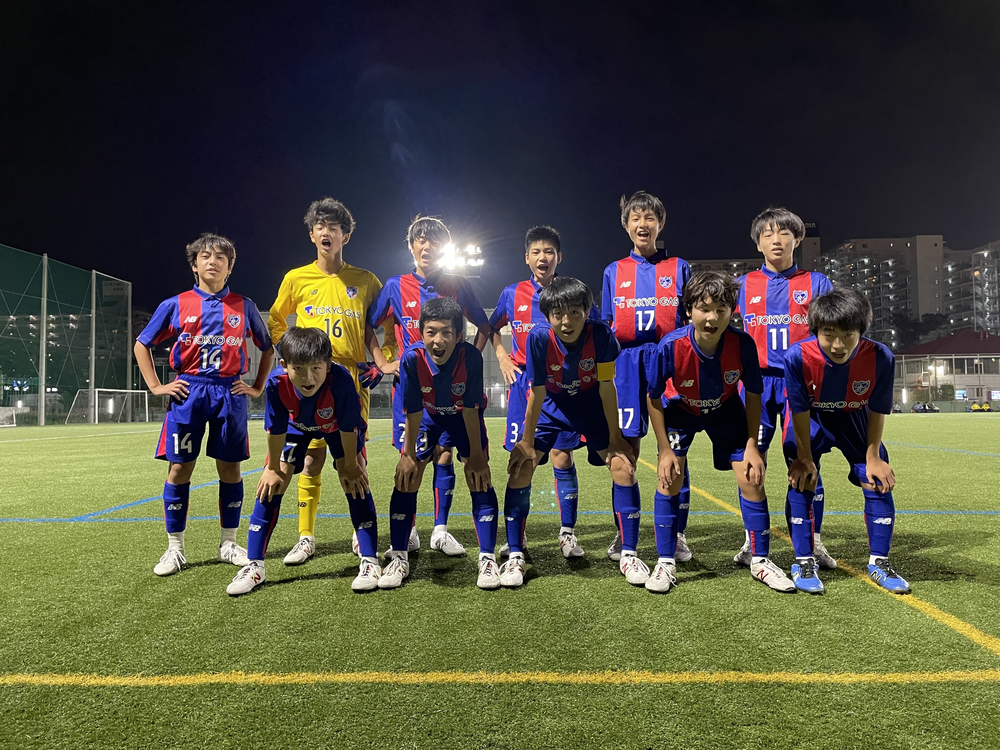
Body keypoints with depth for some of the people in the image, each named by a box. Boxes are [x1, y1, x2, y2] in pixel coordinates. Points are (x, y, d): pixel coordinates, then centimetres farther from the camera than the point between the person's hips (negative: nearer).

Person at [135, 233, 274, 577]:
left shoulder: (244, 306, 8)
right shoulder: (176, 304, 6)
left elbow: (267, 348, 18)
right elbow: (142, 344, 13)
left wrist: (257, 387, 10)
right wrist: (156, 386, 5)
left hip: (230, 394, 1)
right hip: (188, 393, 0)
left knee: (230, 469, 4)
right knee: (179, 469, 0)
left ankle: (229, 544, 17)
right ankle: (174, 548, 13)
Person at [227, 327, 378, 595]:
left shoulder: (341, 379, -44)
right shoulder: (277, 382, -37)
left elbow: (349, 428, -29)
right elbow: (276, 430, -21)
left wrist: (349, 466, -18)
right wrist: (273, 469, -9)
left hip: (338, 427, -2)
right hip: (297, 426, 2)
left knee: (354, 480, -15)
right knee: (271, 484, -6)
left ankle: (370, 563, -6)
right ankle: (254, 566, 6)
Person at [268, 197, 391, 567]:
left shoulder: (365, 281, 6)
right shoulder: (296, 279, 7)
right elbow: (275, 322, 19)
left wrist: (382, 363, 3)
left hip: (353, 381, 0)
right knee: (311, 459, 1)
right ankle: (306, 537, 11)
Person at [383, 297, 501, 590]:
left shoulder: (471, 356, -34)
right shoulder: (412, 358, -32)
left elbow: (470, 409, -24)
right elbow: (413, 412, -21)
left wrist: (476, 455, -18)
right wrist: (408, 455, -13)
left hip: (465, 417, -1)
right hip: (428, 415, 1)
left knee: (479, 478, -10)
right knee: (406, 477, -7)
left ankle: (487, 559, 0)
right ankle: (398, 558, 6)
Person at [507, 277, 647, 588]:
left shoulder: (601, 334, -27)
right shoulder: (539, 338, -28)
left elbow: (606, 388, -18)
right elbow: (537, 393, -20)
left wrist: (614, 437, -13)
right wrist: (527, 442, -14)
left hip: (593, 406, 0)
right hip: (552, 406, 0)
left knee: (623, 465, -12)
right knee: (521, 465, -13)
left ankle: (628, 555, 3)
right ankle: (515, 557, 1)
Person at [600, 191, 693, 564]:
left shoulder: (679, 268, 10)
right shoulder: (614, 272, 14)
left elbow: (692, 321, 10)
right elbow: (606, 327, 14)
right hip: (627, 365, 1)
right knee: (626, 450, 2)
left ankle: (677, 535, 9)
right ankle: (624, 535, 13)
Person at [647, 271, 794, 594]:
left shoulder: (743, 344, -30)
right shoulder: (671, 347, -33)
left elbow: (753, 394, -11)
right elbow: (654, 398, -17)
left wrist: (752, 445, -13)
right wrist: (665, 449, -15)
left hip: (726, 410, 1)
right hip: (681, 410, -1)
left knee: (751, 479, -4)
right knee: (669, 479, -11)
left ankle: (760, 561, 15)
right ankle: (665, 564, 3)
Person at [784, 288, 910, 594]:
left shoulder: (880, 357, -31)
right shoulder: (798, 356, -35)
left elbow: (877, 411, -15)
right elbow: (800, 411, -22)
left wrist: (873, 457, -8)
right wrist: (805, 459, -14)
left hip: (854, 419, 2)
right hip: (810, 419, -1)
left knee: (880, 481, -4)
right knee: (801, 480, -11)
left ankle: (879, 562, 14)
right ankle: (803, 562, 3)